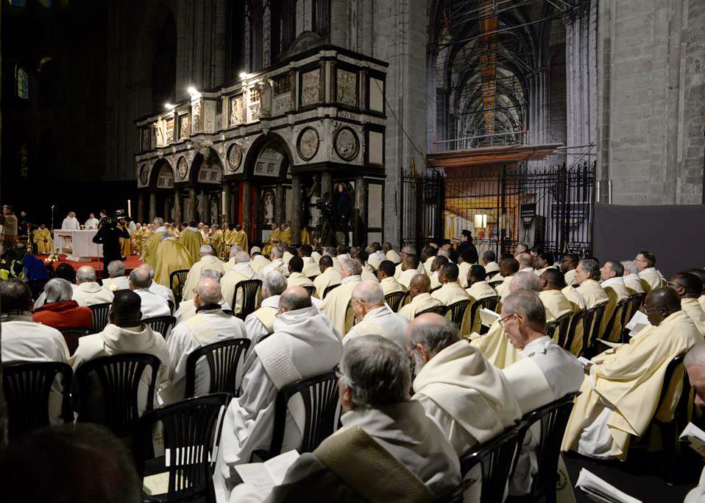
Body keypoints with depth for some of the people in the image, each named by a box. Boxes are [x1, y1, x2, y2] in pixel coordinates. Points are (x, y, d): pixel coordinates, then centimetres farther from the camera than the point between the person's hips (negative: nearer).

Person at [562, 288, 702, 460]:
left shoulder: (668, 332, -29)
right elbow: (637, 350, 9)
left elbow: (628, 365, -24)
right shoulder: (682, 321, 3)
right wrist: (604, 358, 0)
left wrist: (594, 368, -9)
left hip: (653, 396, -9)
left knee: (592, 384, -4)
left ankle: (587, 445, 13)